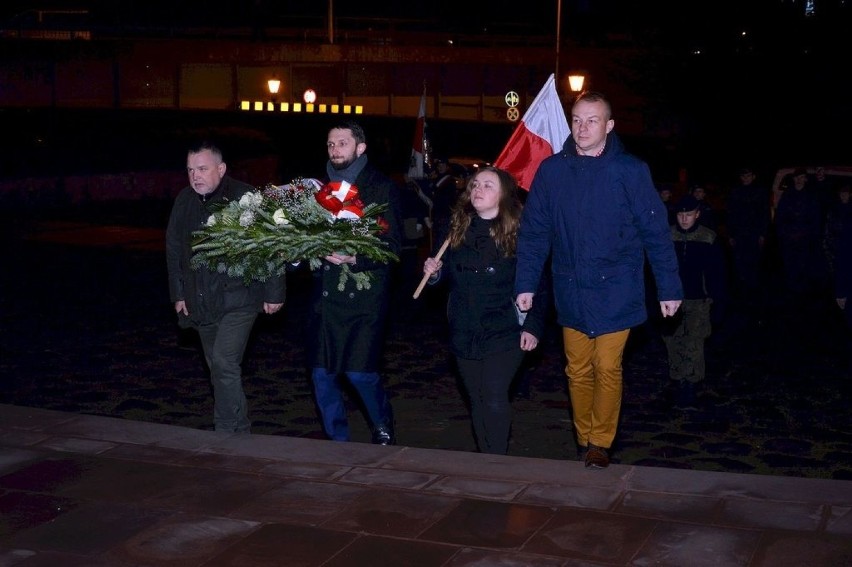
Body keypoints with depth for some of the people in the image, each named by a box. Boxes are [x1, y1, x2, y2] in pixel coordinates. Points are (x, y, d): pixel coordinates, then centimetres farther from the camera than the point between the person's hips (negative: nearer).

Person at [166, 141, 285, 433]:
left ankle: (230, 432, -9)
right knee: (219, 369, 13)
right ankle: (238, 430, 24)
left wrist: (273, 293, -9)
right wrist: (178, 294, 15)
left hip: (238, 298, -6)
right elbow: (173, 249, 16)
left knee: (224, 364, -16)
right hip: (201, 304, 6)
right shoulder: (184, 201, 7)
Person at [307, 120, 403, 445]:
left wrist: (355, 258, -22)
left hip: (363, 296, -5)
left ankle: (383, 430, 17)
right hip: (325, 294, 5)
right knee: (321, 374, 4)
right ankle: (338, 442, 21)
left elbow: (393, 245, -8)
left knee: (359, 370, -10)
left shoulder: (381, 188, 0)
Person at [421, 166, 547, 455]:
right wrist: (434, 271, -5)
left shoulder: (518, 233, -9)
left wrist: (533, 326, -11)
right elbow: (449, 276, 17)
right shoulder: (458, 228, 6)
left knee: (494, 400, -11)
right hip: (465, 334, 5)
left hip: (503, 334, -5)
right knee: (477, 401, 12)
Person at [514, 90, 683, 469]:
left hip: (615, 292, -2)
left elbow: (656, 232, -4)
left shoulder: (630, 171, -7)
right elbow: (533, 232, 2)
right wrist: (526, 284, -2)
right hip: (571, 292, 2)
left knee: (607, 368, -2)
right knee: (578, 370, 10)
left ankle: (601, 444, 13)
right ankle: (584, 441, 24)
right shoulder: (552, 170, -1)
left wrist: (669, 287, -4)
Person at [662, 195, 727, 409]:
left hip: (698, 302, -2)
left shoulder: (709, 238, -1)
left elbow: (717, 273, 3)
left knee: (693, 346, -11)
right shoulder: (668, 236, 2)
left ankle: (690, 389, -9)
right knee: (674, 344, 2)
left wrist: (718, 303, 2)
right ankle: (681, 388, 13)